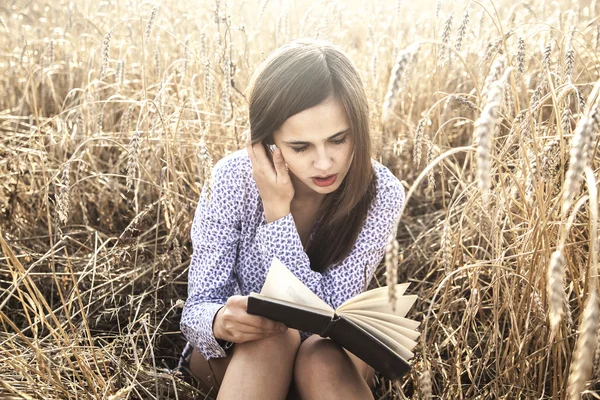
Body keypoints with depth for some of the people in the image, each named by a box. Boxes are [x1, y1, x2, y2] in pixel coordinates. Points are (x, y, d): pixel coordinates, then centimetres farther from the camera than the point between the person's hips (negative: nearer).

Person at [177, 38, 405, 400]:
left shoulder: (380, 193, -22)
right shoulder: (233, 180, -21)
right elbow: (199, 308, -18)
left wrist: (277, 210, -33)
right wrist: (221, 322, -42)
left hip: (334, 360, 0)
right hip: (237, 359, 0)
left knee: (322, 359, -34)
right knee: (271, 333, -33)